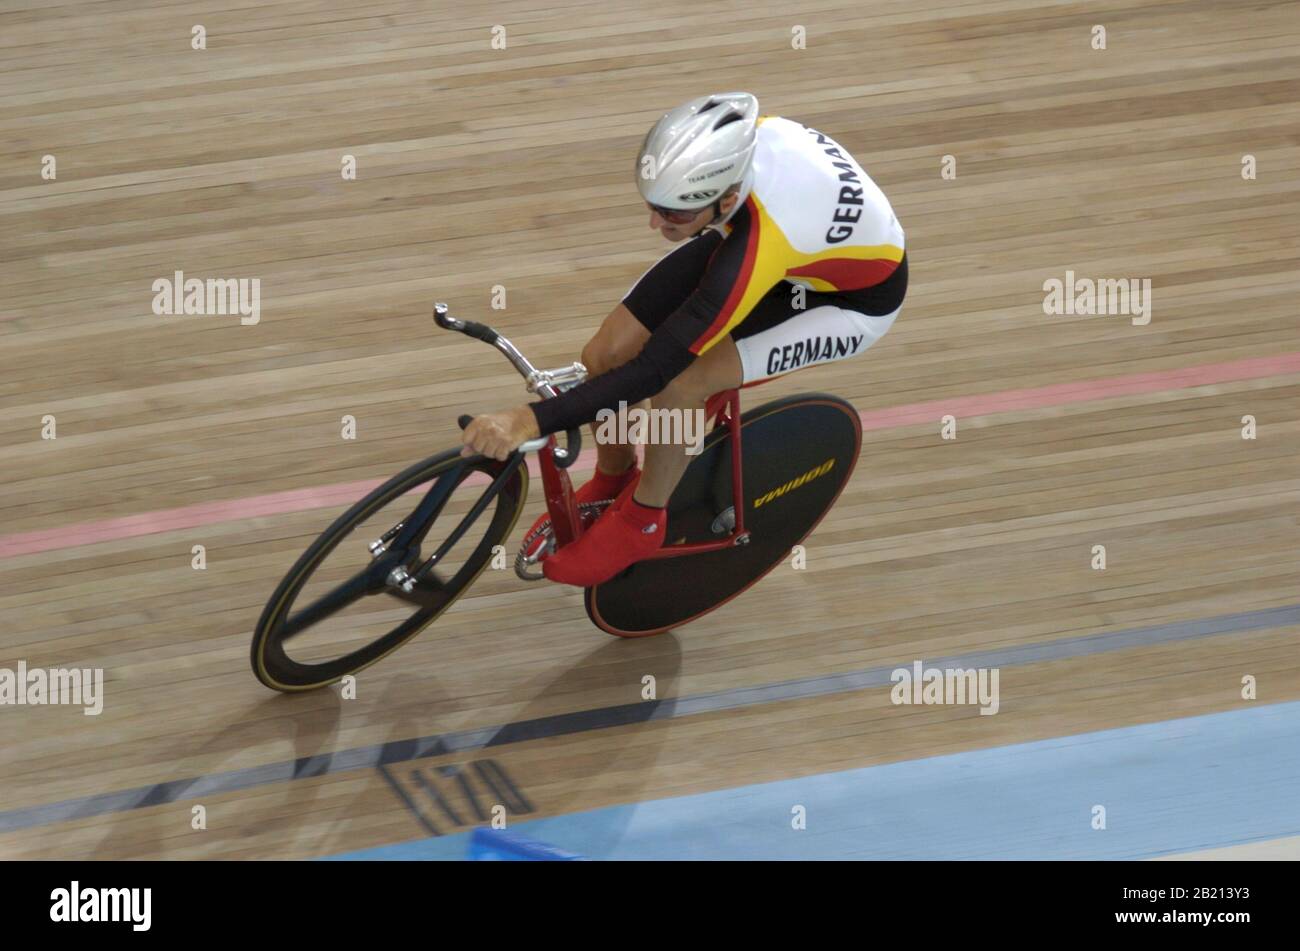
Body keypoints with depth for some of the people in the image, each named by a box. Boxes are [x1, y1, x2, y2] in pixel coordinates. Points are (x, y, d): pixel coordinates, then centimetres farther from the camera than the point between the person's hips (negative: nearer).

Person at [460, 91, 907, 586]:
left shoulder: (755, 252, -45)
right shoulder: (733, 143, -29)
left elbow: (653, 369, -40)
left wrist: (531, 420, -45)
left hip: (854, 299, -6)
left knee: (677, 384, -24)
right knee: (605, 355, -6)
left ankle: (641, 521, 6)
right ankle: (612, 482, 25)